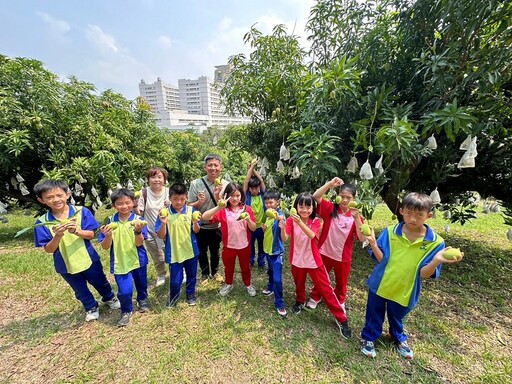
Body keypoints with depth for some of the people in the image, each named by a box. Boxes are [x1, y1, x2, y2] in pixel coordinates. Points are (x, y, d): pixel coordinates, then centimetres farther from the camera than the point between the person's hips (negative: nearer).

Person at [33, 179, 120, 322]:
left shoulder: (81, 212, -15)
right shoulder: (42, 222, -12)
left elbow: (91, 235, -14)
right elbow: (49, 249, -11)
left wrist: (76, 231, -33)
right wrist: (57, 236, -30)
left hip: (88, 258, -1)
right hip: (66, 264, 1)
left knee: (100, 282, 20)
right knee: (80, 290, 21)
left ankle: (109, 298, 49)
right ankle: (91, 308, 47)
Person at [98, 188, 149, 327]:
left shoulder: (138, 220, -15)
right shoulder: (110, 222, -9)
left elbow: (139, 243, -21)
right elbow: (105, 247, -8)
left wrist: (138, 231, -40)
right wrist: (107, 236, -28)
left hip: (138, 260, 0)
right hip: (120, 262, 0)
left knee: (141, 284, 21)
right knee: (124, 291, -4)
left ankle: (142, 300, 53)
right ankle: (126, 311, 29)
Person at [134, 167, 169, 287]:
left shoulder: (169, 192, -9)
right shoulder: (144, 193, -10)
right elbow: (138, 213, -4)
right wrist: (134, 205, -22)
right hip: (150, 232, 1)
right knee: (157, 258, 19)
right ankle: (161, 275, 46)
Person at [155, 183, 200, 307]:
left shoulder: (191, 210, -9)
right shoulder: (165, 213, -11)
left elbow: (196, 231, -4)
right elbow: (161, 236, -10)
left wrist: (195, 222, -25)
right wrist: (163, 223, -26)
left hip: (191, 250, 2)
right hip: (174, 252, -1)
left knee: (191, 276, 19)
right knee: (175, 280, 9)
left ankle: (191, 294, 47)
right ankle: (173, 297, 41)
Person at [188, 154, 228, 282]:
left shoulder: (225, 185, -11)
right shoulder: (196, 183, -15)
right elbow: (190, 207, -9)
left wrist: (217, 196, -28)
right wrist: (199, 202, -29)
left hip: (217, 225, 1)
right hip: (200, 225, -1)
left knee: (215, 251, 21)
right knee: (202, 252, 18)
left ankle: (214, 272, 47)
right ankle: (205, 273, 44)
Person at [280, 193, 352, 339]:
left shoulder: (315, 221, -14)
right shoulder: (291, 220, -12)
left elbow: (312, 235, -35)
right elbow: (284, 239, -22)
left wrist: (300, 222, -50)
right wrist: (282, 228, -44)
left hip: (313, 261, -1)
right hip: (297, 261, 2)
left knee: (326, 290, 7)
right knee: (299, 284, 24)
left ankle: (341, 319, 23)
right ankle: (300, 301, 54)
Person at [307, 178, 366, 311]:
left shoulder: (355, 216, -7)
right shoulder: (330, 208, -10)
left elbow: (362, 238, -17)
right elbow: (315, 196, -24)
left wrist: (356, 218, -28)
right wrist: (330, 184, -33)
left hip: (343, 257, 1)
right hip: (325, 253, -1)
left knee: (341, 282, 23)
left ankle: (340, 302, 50)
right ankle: (314, 298, 44)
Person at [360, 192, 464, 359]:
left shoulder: (435, 242, -16)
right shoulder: (389, 232, -16)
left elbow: (424, 273, -16)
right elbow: (381, 259, -14)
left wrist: (436, 261, -35)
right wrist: (373, 243, -32)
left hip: (404, 291, 1)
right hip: (380, 285, -1)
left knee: (397, 318, 29)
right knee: (375, 316, 19)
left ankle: (400, 339, 60)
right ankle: (368, 338, 46)